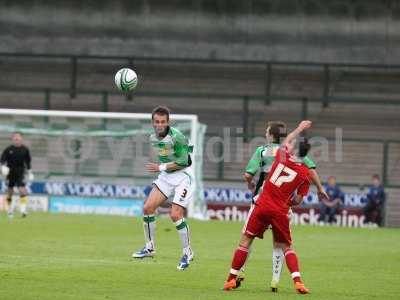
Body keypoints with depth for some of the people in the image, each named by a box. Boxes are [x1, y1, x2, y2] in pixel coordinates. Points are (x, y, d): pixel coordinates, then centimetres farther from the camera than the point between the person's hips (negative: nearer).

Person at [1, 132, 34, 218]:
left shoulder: (25, 149, 1)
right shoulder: (8, 149, -4)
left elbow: (28, 161, 12)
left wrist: (30, 172, 14)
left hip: (20, 173, 0)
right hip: (10, 173, 0)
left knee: (22, 190, -15)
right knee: (10, 191, 8)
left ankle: (23, 210, -15)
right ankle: (10, 210, 25)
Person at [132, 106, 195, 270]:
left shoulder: (176, 137, -21)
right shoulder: (153, 138, 3)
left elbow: (183, 162, -21)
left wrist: (161, 167, -17)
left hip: (181, 177, -7)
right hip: (165, 177, 7)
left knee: (175, 215, -16)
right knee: (148, 207, -2)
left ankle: (188, 252, -2)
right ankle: (150, 247, 13)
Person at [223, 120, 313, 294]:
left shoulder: (282, 158, -2)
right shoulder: (305, 174, -2)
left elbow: (286, 142, 21)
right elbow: (298, 201, 2)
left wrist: (299, 129, 36)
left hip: (263, 206, -1)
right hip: (281, 212, 1)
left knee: (245, 241, 8)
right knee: (286, 247, 14)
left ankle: (231, 280, 8)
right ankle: (297, 282, -1)